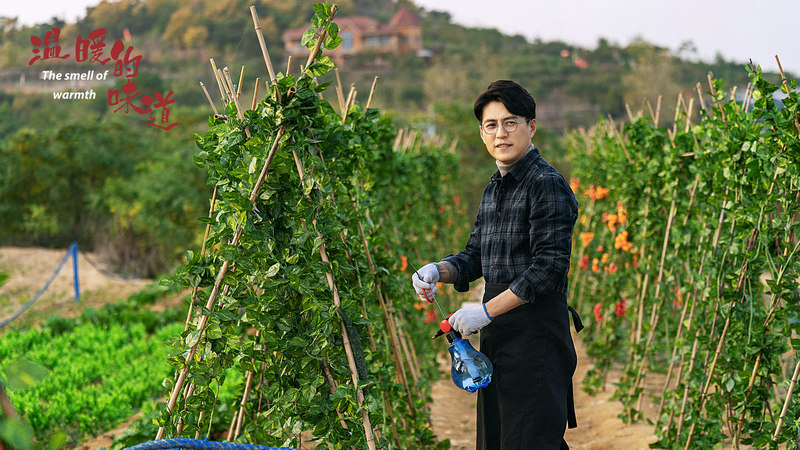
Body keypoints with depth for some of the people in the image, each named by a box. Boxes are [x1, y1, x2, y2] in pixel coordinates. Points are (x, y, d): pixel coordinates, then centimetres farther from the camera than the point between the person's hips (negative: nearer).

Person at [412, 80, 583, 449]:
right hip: (497, 334, 9)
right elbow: (475, 256, 22)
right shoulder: (493, 189, 17)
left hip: (537, 334, -9)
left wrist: (486, 311, -16)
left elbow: (549, 268, -17)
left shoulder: (547, 184, -11)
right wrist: (438, 271, 1)